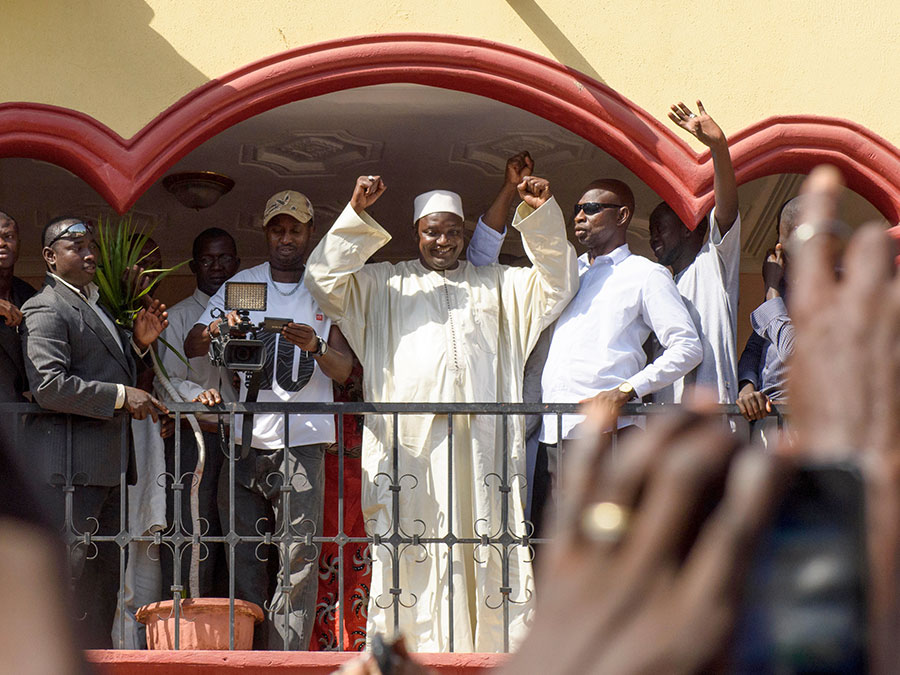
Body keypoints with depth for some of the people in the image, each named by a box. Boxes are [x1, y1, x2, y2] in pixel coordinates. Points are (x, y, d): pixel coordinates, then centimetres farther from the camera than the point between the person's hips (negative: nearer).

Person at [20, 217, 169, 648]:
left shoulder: (95, 305, 22)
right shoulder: (46, 309, -9)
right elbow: (49, 385, -21)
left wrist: (138, 344, 12)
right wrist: (121, 395, -20)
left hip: (105, 467, 10)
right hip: (69, 468, -10)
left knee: (103, 580, 11)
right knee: (74, 578, -10)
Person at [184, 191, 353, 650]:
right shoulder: (241, 285, 13)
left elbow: (344, 370, 3)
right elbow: (190, 348, 9)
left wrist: (317, 348, -19)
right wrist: (212, 332, -14)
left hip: (301, 439, -2)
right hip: (244, 438, 2)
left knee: (298, 562, -9)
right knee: (244, 559, -1)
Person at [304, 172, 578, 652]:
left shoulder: (498, 284, 24)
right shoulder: (382, 284, 19)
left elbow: (556, 284, 18)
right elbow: (324, 281, 9)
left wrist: (542, 215, 5)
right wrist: (356, 215, -1)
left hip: (480, 438, 1)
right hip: (408, 439, -1)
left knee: (485, 541, -7)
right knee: (410, 544, -9)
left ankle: (493, 648, -8)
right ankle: (409, 650, -11)